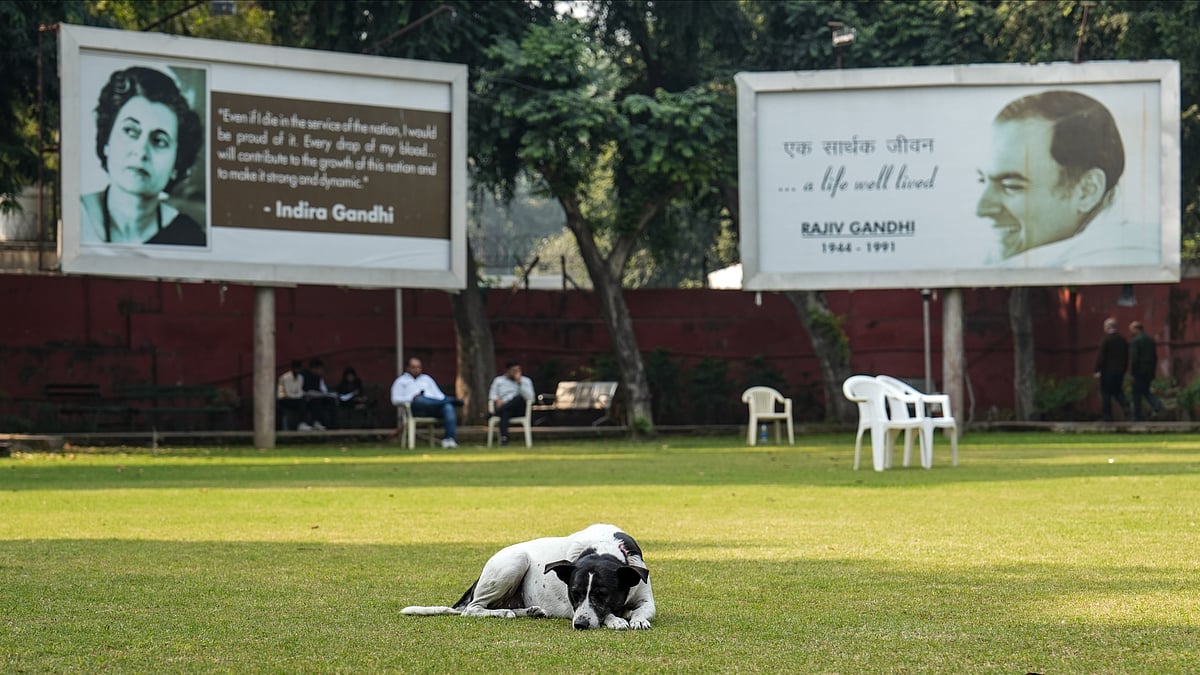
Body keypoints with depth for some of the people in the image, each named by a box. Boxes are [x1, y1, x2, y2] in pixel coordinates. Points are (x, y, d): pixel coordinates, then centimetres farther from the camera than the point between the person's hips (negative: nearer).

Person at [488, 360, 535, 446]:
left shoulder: (526, 381, 13)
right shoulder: (498, 380, 18)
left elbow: (530, 397, -2)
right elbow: (492, 394, 10)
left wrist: (519, 382, -9)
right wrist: (497, 400, -13)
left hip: (519, 410, 0)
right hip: (506, 408, 0)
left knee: (519, 398, -35)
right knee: (505, 413, -38)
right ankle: (504, 438, -52)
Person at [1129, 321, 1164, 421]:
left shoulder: (1135, 341, -13)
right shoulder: (1150, 339, 9)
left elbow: (1134, 358, -19)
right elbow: (1155, 357, 12)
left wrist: (1132, 371, -11)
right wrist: (1153, 372, 17)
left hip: (1139, 371, -7)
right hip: (1149, 370, 7)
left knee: (1137, 394, 4)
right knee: (1145, 391, 17)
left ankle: (1137, 416, 8)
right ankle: (1156, 403, -9)